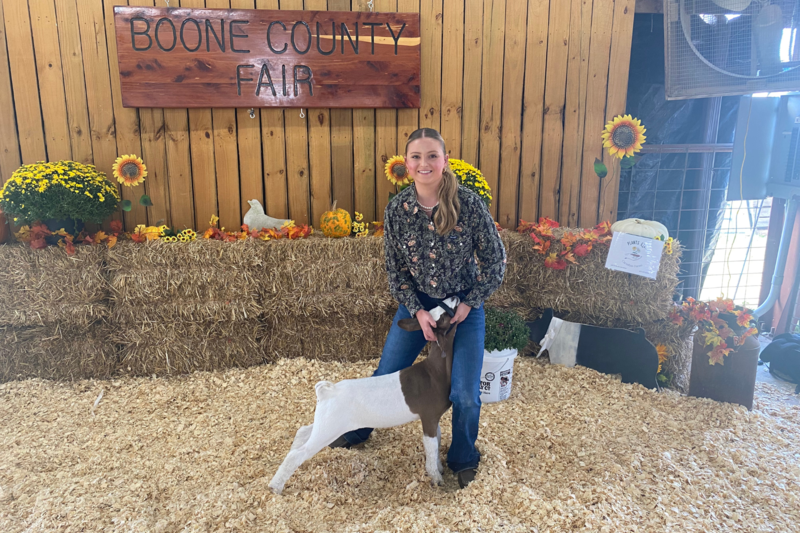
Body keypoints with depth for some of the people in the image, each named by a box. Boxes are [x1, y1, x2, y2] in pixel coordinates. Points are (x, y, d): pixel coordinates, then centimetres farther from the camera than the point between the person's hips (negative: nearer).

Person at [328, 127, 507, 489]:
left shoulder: (470, 204, -19)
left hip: (464, 306, -2)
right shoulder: (396, 209, -12)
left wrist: (469, 304, -11)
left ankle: (463, 459, 27)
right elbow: (395, 270, -3)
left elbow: (495, 261, -9)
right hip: (417, 305, 2)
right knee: (385, 377, 12)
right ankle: (357, 429, 42)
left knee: (465, 396, -5)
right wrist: (418, 311, -12)